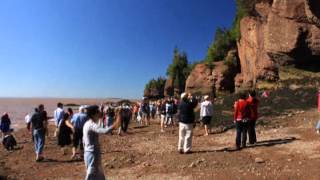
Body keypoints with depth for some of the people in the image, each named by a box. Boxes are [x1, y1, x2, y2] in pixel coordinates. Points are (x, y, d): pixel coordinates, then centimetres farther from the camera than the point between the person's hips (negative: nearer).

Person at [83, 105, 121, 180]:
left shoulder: (87, 124, 9)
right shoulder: (92, 125, -21)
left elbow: (84, 141, 16)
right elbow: (104, 131, -41)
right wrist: (115, 124, -49)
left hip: (89, 153, 10)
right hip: (93, 154, -10)